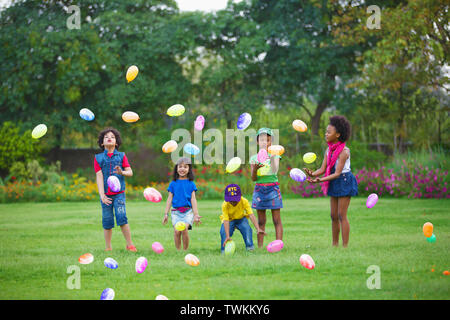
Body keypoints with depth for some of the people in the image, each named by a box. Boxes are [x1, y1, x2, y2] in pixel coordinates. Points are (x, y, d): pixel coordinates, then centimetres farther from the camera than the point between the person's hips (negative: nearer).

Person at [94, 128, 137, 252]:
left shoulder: (121, 156, 8)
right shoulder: (98, 158, 6)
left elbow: (130, 172, 1)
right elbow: (99, 177, -1)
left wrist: (122, 172, -23)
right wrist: (102, 195, -11)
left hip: (119, 193, -1)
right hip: (105, 194, 1)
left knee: (122, 217, -14)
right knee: (107, 221, 2)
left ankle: (130, 245, -5)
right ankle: (108, 247, 12)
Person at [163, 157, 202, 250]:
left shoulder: (191, 184, 8)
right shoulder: (173, 184, 9)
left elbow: (193, 199, 7)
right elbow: (169, 199, 11)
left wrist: (196, 214, 2)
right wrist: (166, 214, 8)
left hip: (188, 211, -1)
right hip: (176, 211, 1)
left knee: (184, 228, -22)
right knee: (177, 231, -17)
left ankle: (185, 250, -10)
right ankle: (178, 251, -6)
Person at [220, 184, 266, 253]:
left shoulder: (244, 202, -25)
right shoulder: (225, 205, -28)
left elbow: (251, 215, -34)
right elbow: (226, 220, -34)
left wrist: (258, 229, -47)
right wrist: (227, 236, -47)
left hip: (241, 218, 1)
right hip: (229, 220, -1)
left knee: (247, 228, -29)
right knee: (224, 231, -30)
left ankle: (249, 247, -10)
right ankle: (224, 248, -10)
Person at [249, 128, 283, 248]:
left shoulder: (275, 155, 1)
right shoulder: (254, 158, 6)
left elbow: (275, 170, -15)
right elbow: (253, 178, 1)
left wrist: (272, 157, -28)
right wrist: (255, 169, -19)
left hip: (272, 188, -2)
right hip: (259, 188, 2)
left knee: (276, 219, -4)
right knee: (261, 221, 5)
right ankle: (260, 247, 7)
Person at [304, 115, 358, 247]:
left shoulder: (344, 151, -19)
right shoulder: (329, 150, 5)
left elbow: (337, 173, -22)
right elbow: (323, 169, 2)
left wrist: (321, 180, -32)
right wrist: (312, 174, -20)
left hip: (344, 182, -8)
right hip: (334, 183, 8)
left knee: (341, 215, -8)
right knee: (334, 216, 9)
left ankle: (345, 246, -4)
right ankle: (335, 244, 17)